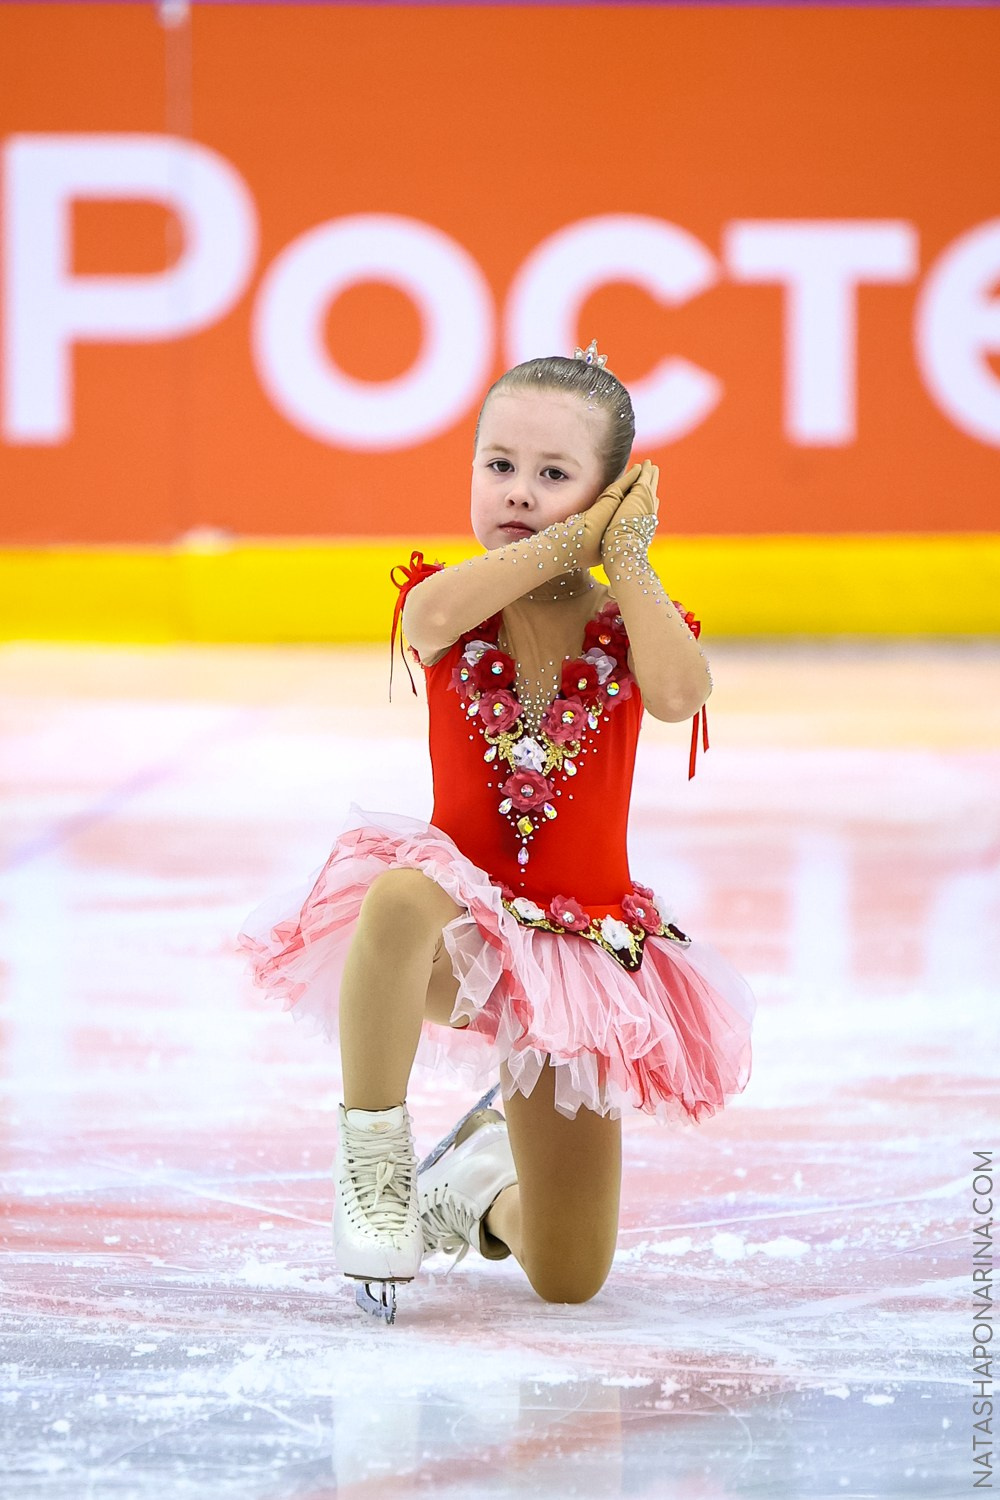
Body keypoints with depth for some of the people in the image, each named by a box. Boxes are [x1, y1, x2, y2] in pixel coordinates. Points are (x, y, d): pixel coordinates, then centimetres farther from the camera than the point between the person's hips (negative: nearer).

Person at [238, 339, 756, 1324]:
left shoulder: (628, 621, -3)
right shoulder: (450, 602, -3)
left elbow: (678, 696, -28)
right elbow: (433, 618, -31)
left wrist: (626, 559, -19)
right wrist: (568, 543, -25)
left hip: (578, 944, 2)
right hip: (461, 930, -1)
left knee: (568, 1282, 2)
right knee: (403, 895, -44)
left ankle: (486, 1183, 41)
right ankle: (374, 1161, -26)